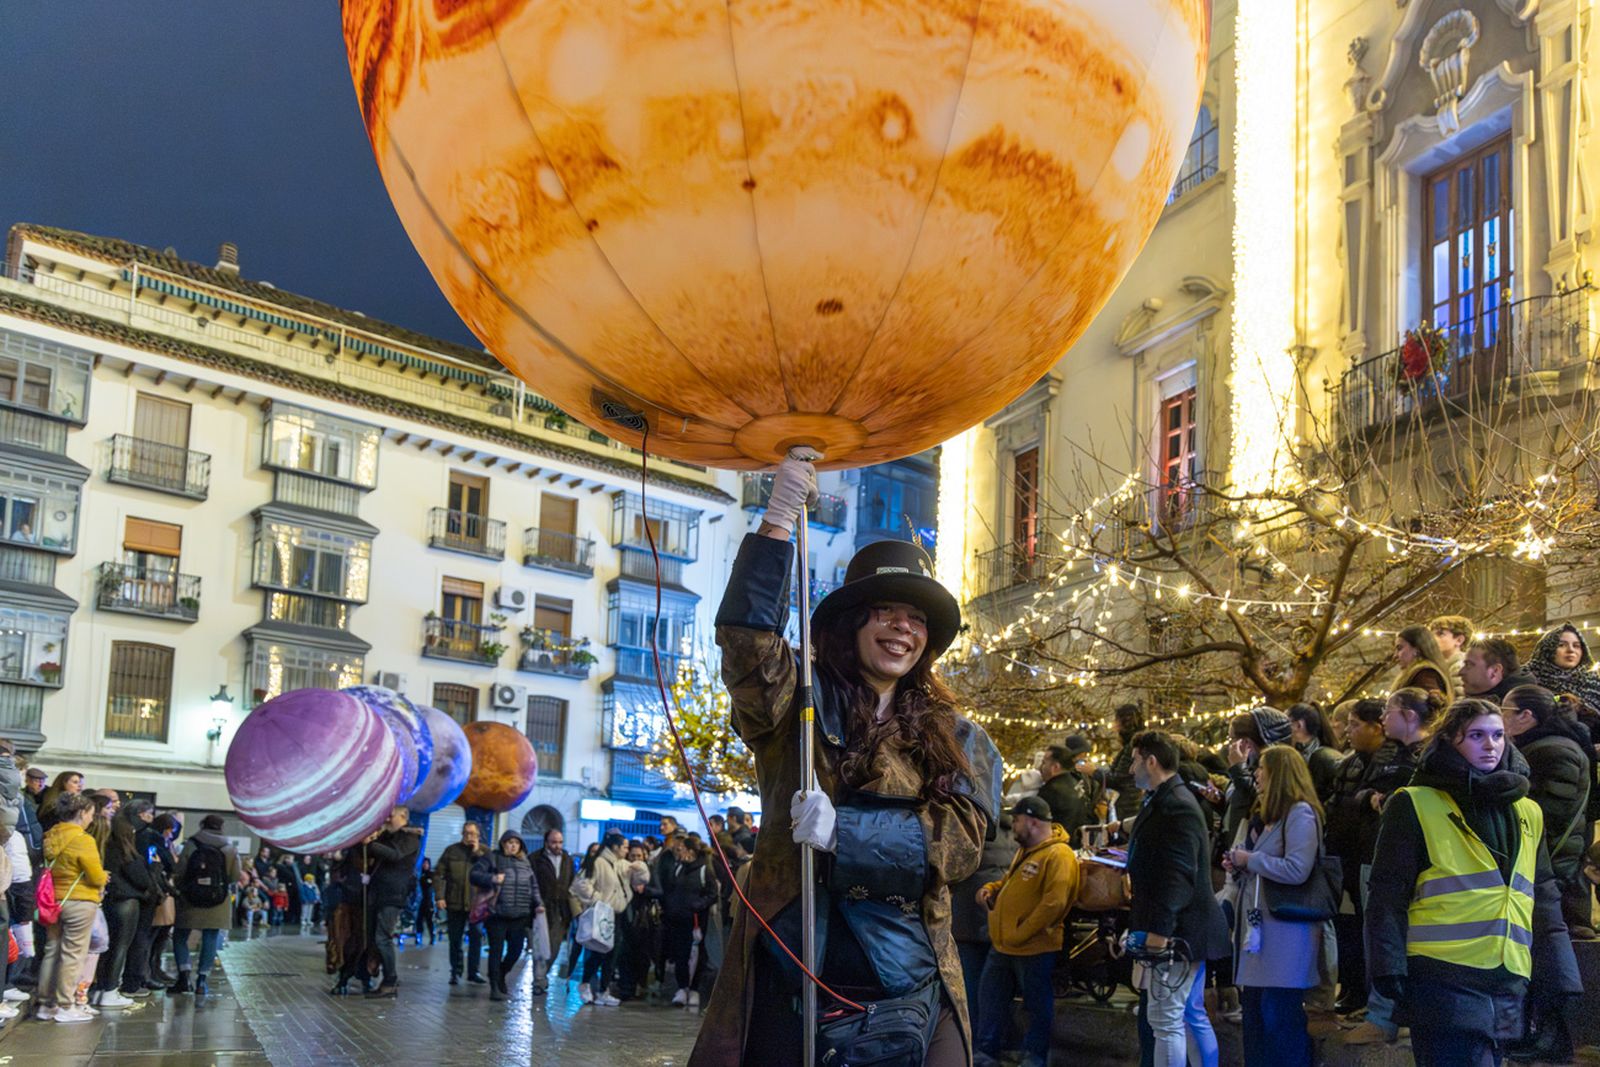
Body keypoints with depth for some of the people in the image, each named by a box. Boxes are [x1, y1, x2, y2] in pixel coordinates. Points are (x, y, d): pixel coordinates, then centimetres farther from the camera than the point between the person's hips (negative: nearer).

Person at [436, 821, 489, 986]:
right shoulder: (452, 850, 4)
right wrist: (440, 896, -7)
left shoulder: (485, 852, 5)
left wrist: (478, 853, -14)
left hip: (476, 903, 0)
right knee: (455, 940, 6)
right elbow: (439, 874, 1)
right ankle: (456, 972, 15)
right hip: (455, 903, 0)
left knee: (476, 938, 1)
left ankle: (473, 972, 10)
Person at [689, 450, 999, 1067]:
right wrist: (777, 524, -21)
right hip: (788, 987, -1)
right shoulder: (798, 711, 4)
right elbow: (747, 644, -14)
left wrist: (842, 832, -17)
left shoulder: (958, 740, 10)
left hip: (908, 992, 2)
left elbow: (960, 841, -4)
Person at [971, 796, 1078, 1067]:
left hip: (1035, 949, -9)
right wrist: (991, 889, 6)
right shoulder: (1025, 850, 13)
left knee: (1038, 1006, 6)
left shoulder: (1058, 855, -17)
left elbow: (1054, 903, -24)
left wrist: (1019, 934, -21)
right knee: (991, 999, 14)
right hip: (1002, 945, 9)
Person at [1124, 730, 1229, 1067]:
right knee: (1192, 1015, 17)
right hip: (1185, 933, 11)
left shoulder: (1176, 807, -18)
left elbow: (1177, 875, -25)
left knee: (1165, 1019, -7)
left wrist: (1159, 931, -28)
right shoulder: (1164, 801, 15)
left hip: (1176, 934, -11)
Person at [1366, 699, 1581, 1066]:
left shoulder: (1527, 813, 16)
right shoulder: (1416, 805, -1)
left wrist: (1560, 979, 13)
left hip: (1508, 984, 6)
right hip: (1443, 979, -6)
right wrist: (1388, 965, -13)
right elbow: (1388, 894, -4)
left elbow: (1545, 902, 19)